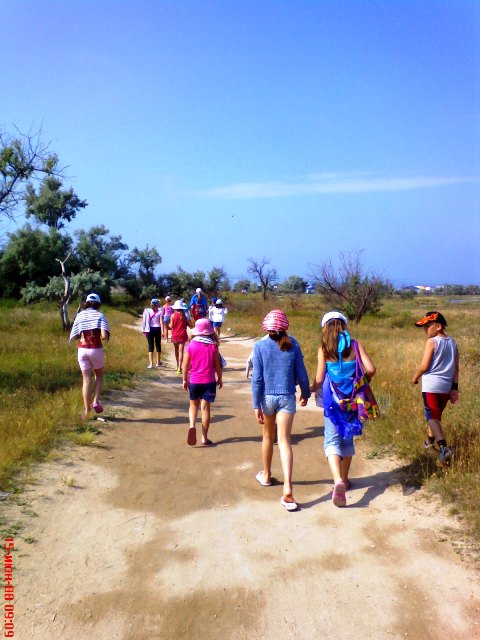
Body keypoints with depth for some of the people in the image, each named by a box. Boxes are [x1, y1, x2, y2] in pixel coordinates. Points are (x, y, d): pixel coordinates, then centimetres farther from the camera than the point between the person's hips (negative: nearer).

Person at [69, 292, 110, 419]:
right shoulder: (100, 315, -1)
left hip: (82, 350, 2)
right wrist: (105, 339, 8)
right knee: (99, 376, 20)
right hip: (96, 349, -2)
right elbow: (104, 336, -15)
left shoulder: (80, 315, 6)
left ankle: (86, 411, 8)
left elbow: (73, 337, 2)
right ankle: (96, 401, 1)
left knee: (86, 380, 9)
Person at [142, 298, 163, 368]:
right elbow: (161, 322, -11)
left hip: (150, 330, 0)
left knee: (150, 346, 0)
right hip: (157, 329, 0)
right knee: (158, 345, 15)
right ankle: (158, 362, 27)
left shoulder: (147, 311, -1)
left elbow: (145, 321, -1)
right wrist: (162, 331, -12)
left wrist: (144, 330, 7)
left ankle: (151, 363, -11)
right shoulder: (160, 311, -5)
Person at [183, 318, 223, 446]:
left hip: (194, 381, 1)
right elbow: (218, 365, -2)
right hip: (209, 381, -1)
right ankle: (204, 438, 9)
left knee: (193, 404, 19)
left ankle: (192, 425, -8)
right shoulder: (213, 346, -5)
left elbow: (186, 364, -2)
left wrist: (185, 379, 9)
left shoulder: (191, 345, -5)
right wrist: (219, 378, 12)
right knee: (205, 407, 5)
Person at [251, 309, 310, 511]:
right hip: (287, 398, 0)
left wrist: (256, 405, -7)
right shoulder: (293, 345, -3)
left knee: (268, 437, 21)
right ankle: (287, 491, -12)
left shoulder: (260, 346, -7)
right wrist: (305, 393, 20)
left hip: (267, 397, 0)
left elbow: (257, 378, -9)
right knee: (284, 442, -2)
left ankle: (266, 475, 40)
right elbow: (301, 374, 3)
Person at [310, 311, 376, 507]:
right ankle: (344, 479, 31)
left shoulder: (324, 349, -7)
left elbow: (319, 379, -7)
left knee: (332, 440, 0)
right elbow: (371, 369, -8)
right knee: (347, 438, 19)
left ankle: (338, 480, -22)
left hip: (333, 400, -2)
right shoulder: (355, 345, -2)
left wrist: (311, 389, 13)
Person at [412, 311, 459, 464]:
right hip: (446, 386, 7)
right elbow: (456, 368, 9)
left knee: (432, 417, -5)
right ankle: (430, 440, 39)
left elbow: (424, 366, -14)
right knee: (436, 415, 22)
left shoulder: (432, 342, -12)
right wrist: (455, 387, 13)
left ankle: (444, 447, -20)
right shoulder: (452, 342, 8)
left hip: (431, 385, -7)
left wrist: (415, 377, 4)